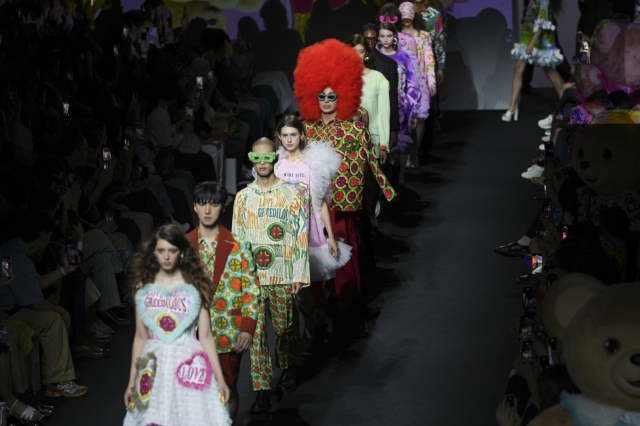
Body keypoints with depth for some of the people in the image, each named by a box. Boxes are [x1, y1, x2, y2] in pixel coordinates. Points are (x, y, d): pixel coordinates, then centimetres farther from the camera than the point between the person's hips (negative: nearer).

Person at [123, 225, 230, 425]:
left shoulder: (195, 285, 0)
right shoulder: (143, 286, 6)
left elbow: (205, 336, 0)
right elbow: (140, 337, 10)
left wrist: (220, 378, -3)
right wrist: (132, 381, 9)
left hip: (188, 365, -2)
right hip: (155, 367, 2)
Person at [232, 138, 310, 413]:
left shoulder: (291, 194, -1)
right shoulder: (243, 197, 6)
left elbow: (301, 236, -1)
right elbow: (236, 237, 10)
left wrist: (299, 274, -5)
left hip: (282, 276, -1)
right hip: (251, 276, 2)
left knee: (284, 327, 8)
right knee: (256, 331, -2)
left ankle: (287, 366, 39)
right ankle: (262, 392, 2)